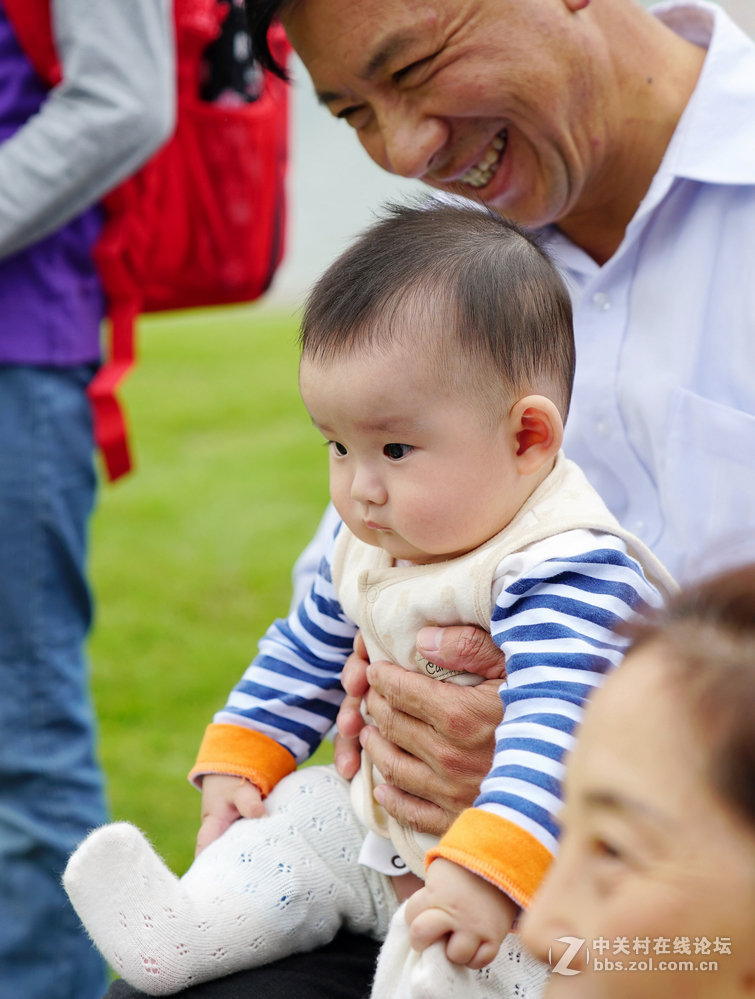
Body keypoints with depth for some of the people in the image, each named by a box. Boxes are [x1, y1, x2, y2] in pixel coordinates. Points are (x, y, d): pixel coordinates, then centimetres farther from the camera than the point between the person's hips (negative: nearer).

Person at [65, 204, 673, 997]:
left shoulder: (563, 571, -26)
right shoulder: (372, 544, 4)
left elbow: (555, 728, -39)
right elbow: (308, 649, 21)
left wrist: (487, 871, -48)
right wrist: (239, 756, 19)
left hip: (538, 873, -9)